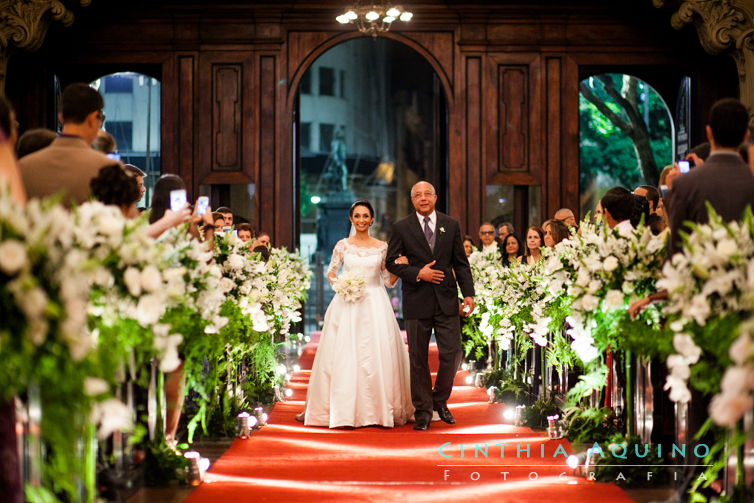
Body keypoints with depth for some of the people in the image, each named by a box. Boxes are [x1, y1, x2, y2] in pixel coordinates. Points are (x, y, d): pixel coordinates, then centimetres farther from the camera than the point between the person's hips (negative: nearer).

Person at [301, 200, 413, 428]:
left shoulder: (381, 247, 6)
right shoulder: (343, 245, 5)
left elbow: (388, 280, 10)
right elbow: (330, 271, 12)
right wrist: (337, 283, -8)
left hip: (374, 304, 0)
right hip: (347, 305, 0)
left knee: (377, 355, -4)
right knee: (343, 355, -2)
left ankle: (379, 409, 5)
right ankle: (343, 409, 5)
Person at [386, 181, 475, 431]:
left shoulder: (451, 225, 7)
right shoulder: (401, 228, 2)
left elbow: (461, 263, 8)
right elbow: (391, 261, 1)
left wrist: (468, 293, -1)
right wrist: (417, 274, -12)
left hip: (446, 300, 1)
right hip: (417, 302, -1)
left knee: (451, 354, 0)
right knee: (418, 359, 4)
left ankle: (440, 401, 22)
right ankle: (423, 411, 14)